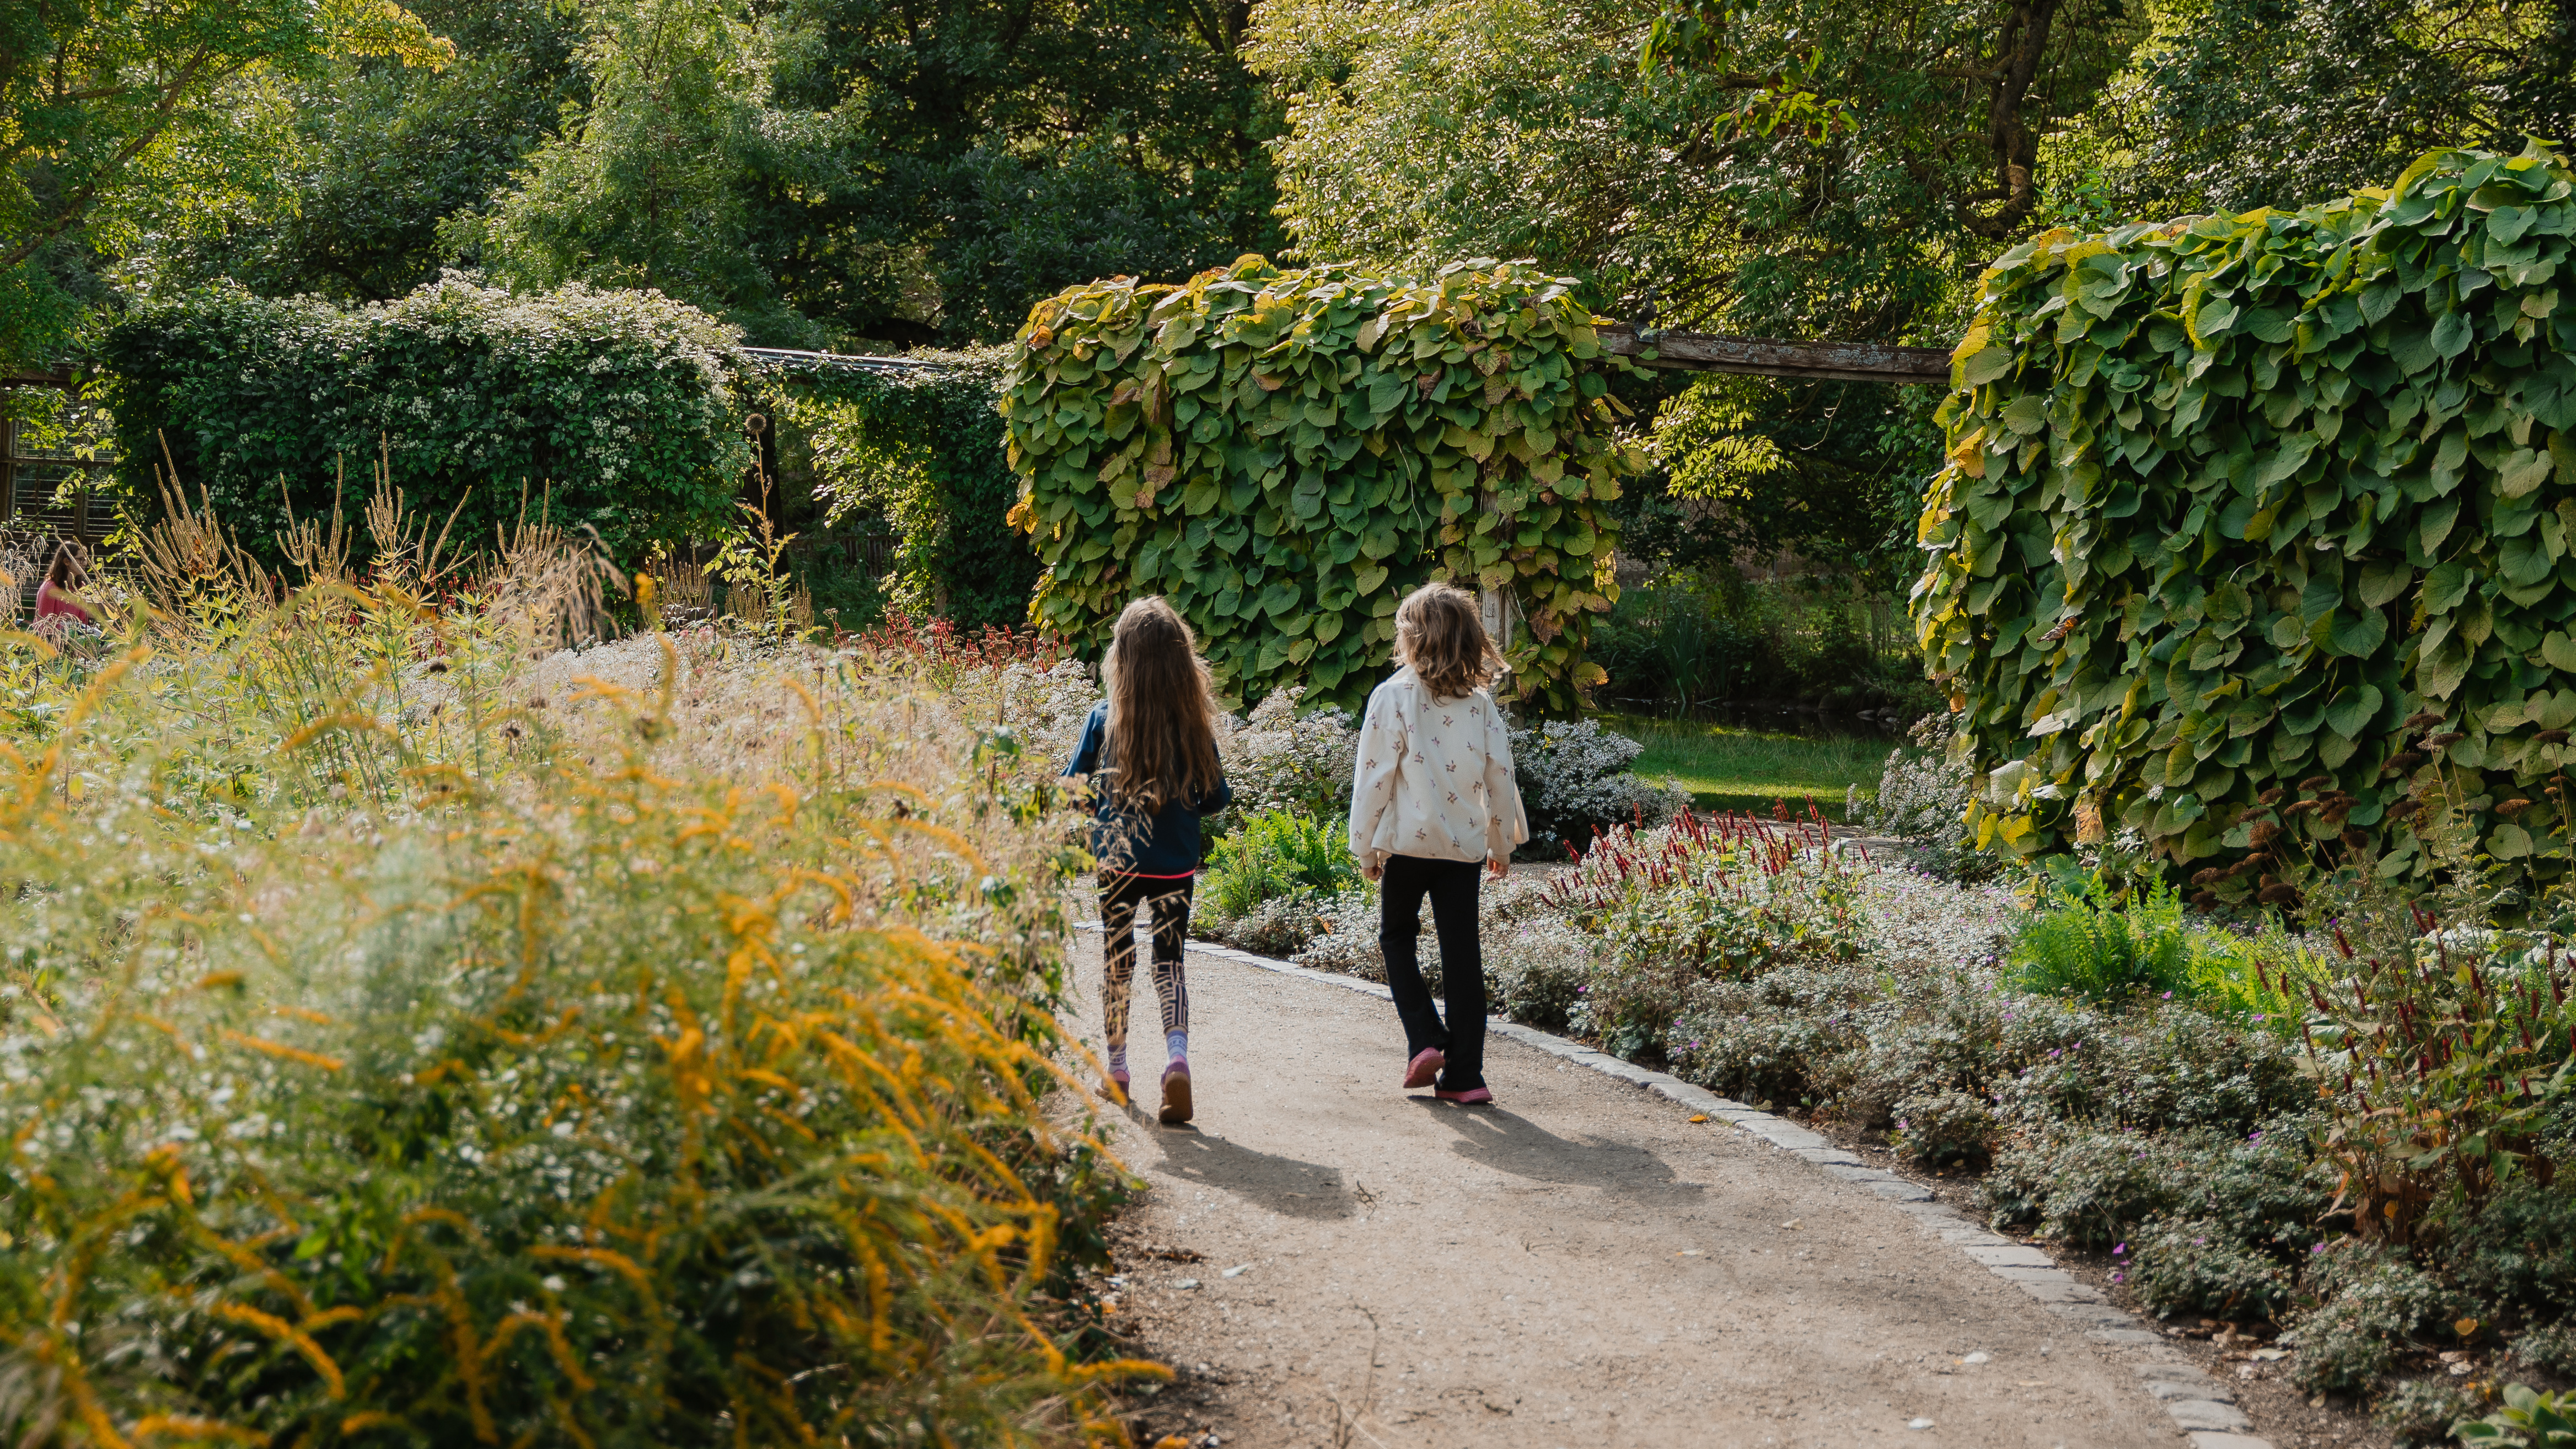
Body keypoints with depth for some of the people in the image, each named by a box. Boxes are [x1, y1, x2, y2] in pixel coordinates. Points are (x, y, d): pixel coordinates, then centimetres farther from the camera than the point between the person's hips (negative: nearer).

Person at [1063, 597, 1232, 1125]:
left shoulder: (1103, 720, -11)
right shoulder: (1195, 724, -8)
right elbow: (1216, 798, -1)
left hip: (1117, 862, 0)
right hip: (1176, 864, 0)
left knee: (1116, 961, 15)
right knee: (1170, 961, 11)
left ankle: (1116, 1068, 26)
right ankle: (1177, 1055, -11)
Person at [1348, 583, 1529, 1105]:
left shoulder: (1393, 696, -9)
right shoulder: (1480, 700, 2)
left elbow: (1375, 776, -8)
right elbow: (1500, 775, 5)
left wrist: (1365, 847, 2)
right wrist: (1501, 842, 17)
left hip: (1408, 841, -3)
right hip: (1464, 843, 3)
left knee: (1397, 936, 18)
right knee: (1462, 952, 5)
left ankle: (1425, 1040, 2)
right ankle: (1464, 1076, 4)